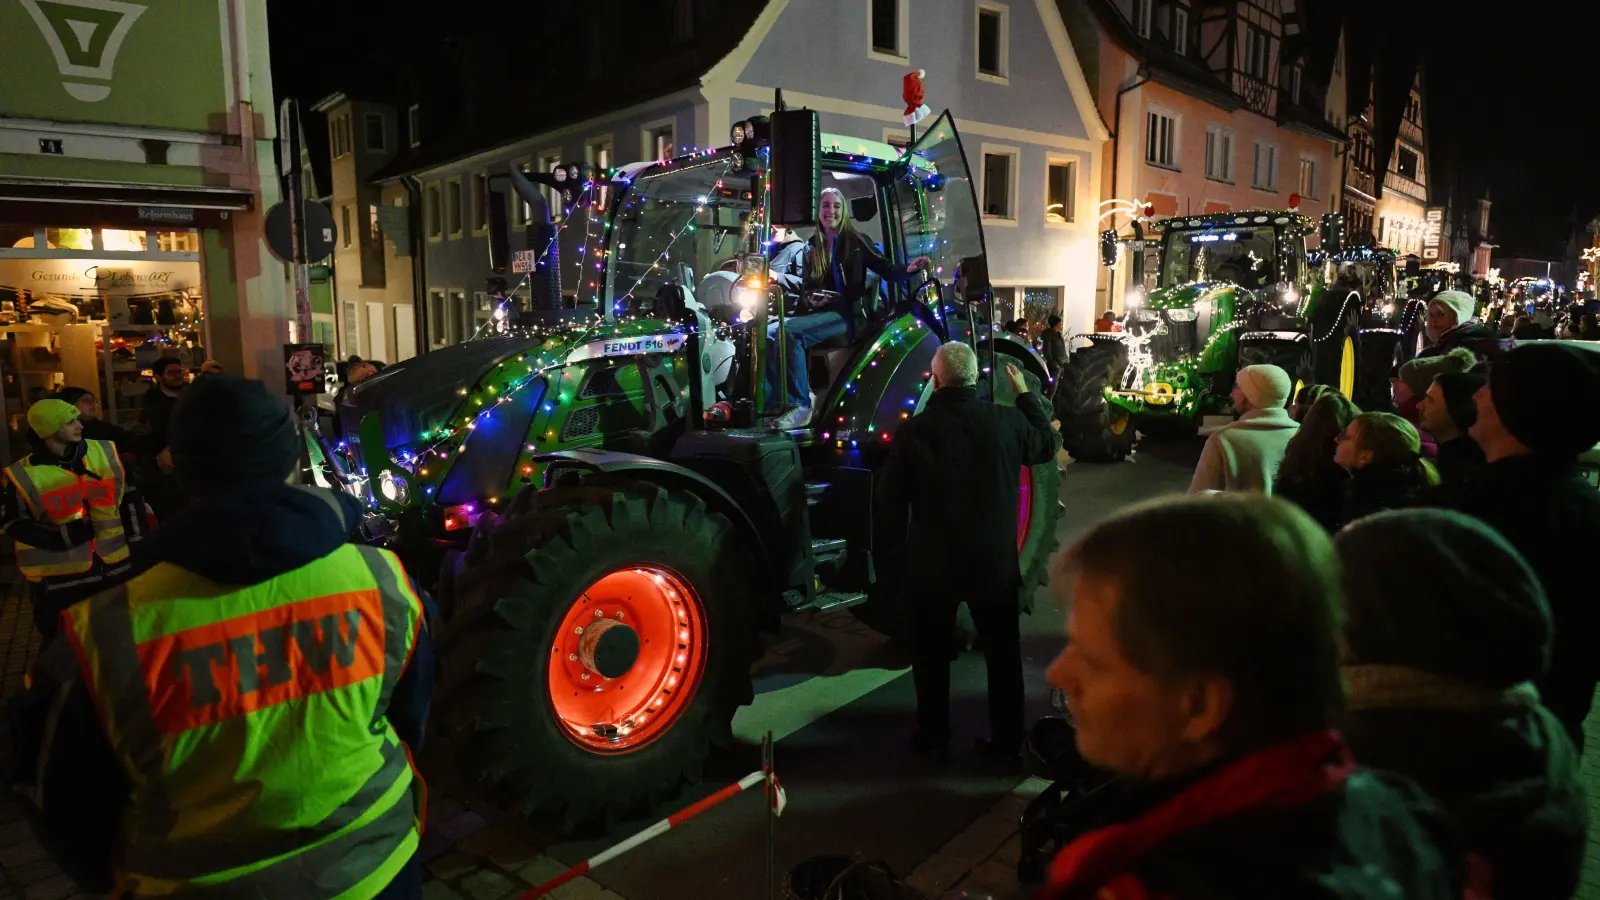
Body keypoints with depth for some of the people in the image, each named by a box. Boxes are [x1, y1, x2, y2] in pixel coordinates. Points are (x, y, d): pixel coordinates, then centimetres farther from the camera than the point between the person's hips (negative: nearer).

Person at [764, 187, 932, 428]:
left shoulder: (856, 242, 3)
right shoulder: (811, 249, 17)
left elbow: (886, 271, -1)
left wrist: (910, 269, -22)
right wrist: (812, 300, -4)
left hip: (848, 315, -5)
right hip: (822, 314, 6)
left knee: (789, 332, -29)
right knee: (769, 333, -19)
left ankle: (799, 405, -26)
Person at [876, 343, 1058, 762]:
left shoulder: (913, 430, -14)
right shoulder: (1007, 421, -10)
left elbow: (888, 502, -7)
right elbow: (1047, 446, 13)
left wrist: (909, 532, 14)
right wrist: (1026, 394, 22)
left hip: (934, 563, -1)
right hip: (996, 560, 2)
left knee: (931, 655, 16)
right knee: (1003, 654, 17)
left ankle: (933, 737, 26)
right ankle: (1006, 740, 25)